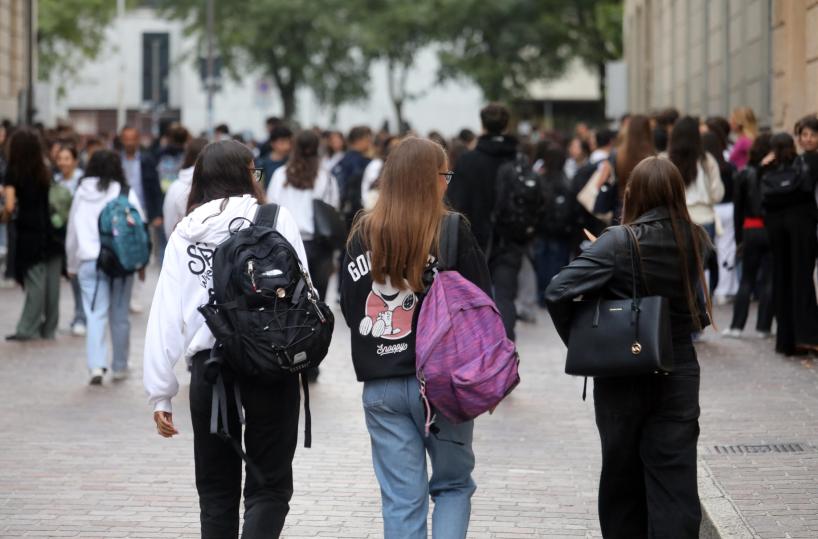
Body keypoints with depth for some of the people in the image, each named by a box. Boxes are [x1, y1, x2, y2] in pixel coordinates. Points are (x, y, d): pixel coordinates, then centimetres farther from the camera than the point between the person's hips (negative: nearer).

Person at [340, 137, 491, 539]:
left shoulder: (363, 235, 1)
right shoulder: (453, 233, -9)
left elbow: (350, 309, 7)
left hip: (380, 385, 3)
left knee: (400, 499, 7)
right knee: (453, 485, 14)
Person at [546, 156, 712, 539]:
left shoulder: (619, 243, -15)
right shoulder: (695, 241, -2)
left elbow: (557, 292, -21)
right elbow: (701, 313, 6)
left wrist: (579, 342, -8)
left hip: (622, 377, -2)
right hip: (678, 374, 2)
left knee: (623, 476, 14)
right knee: (675, 481, 1)